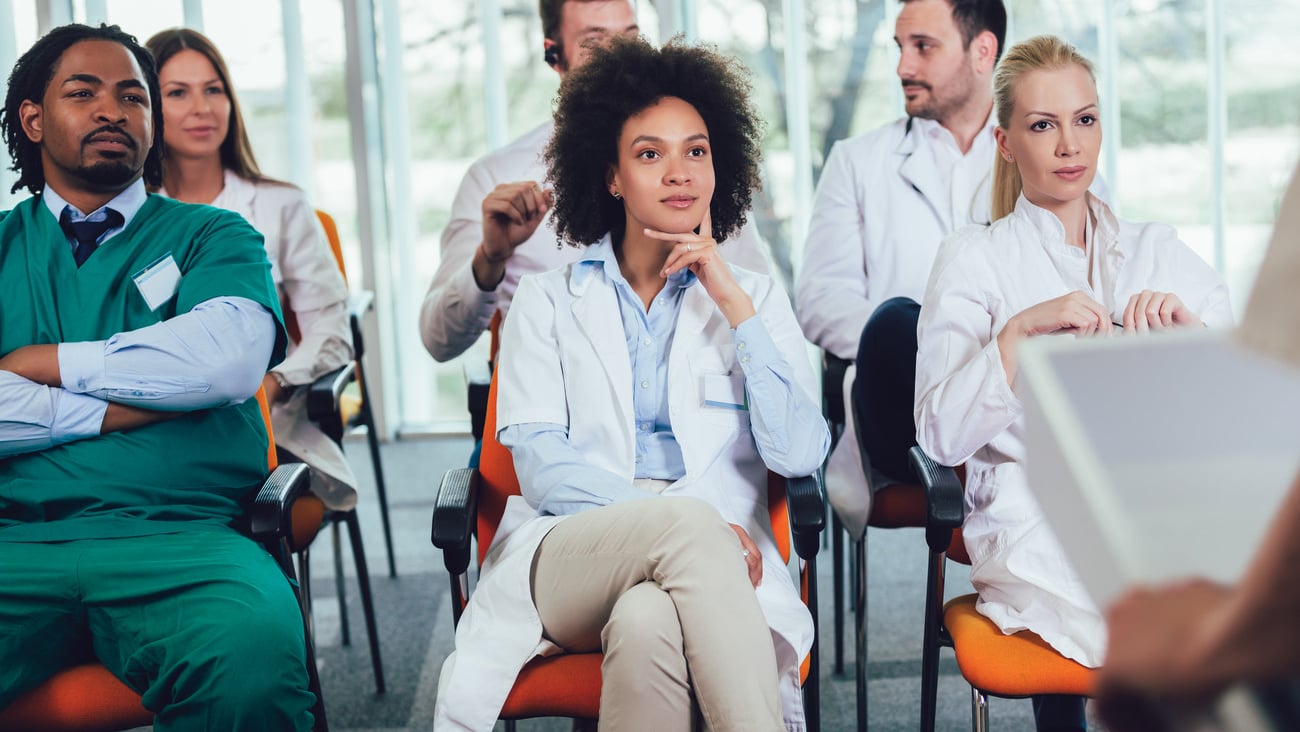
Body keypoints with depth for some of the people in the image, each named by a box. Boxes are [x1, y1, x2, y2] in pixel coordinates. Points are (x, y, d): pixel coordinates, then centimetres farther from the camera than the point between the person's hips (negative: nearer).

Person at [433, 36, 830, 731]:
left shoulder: (755, 298, 18)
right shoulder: (548, 302, 16)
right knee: (685, 523, -36)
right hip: (567, 556, 0)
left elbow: (801, 455, 1)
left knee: (645, 619, -38)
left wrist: (734, 303, -4)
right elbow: (540, 465, 0)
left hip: (712, 566, 0)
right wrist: (682, 517, -15)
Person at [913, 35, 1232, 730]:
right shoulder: (973, 258, 9)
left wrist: (1188, 330, -7)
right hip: (1033, 520, -4)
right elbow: (941, 436, -4)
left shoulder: (1158, 250, 19)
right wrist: (1019, 332, -16)